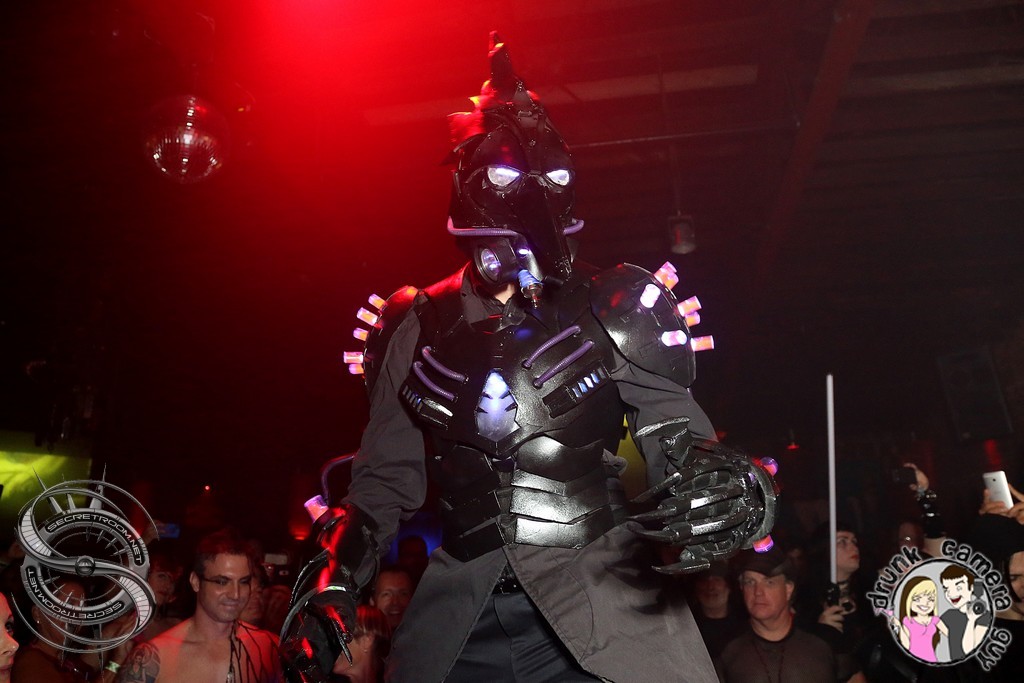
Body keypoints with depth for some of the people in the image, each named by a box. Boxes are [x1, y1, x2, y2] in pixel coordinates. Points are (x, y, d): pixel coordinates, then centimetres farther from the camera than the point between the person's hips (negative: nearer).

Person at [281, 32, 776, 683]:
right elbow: (386, 480, 14)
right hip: (460, 623, 2)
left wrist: (732, 490, -25)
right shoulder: (416, 330, 6)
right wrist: (331, 586, 2)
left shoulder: (615, 311, 0)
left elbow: (683, 444, -3)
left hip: (603, 606, -1)